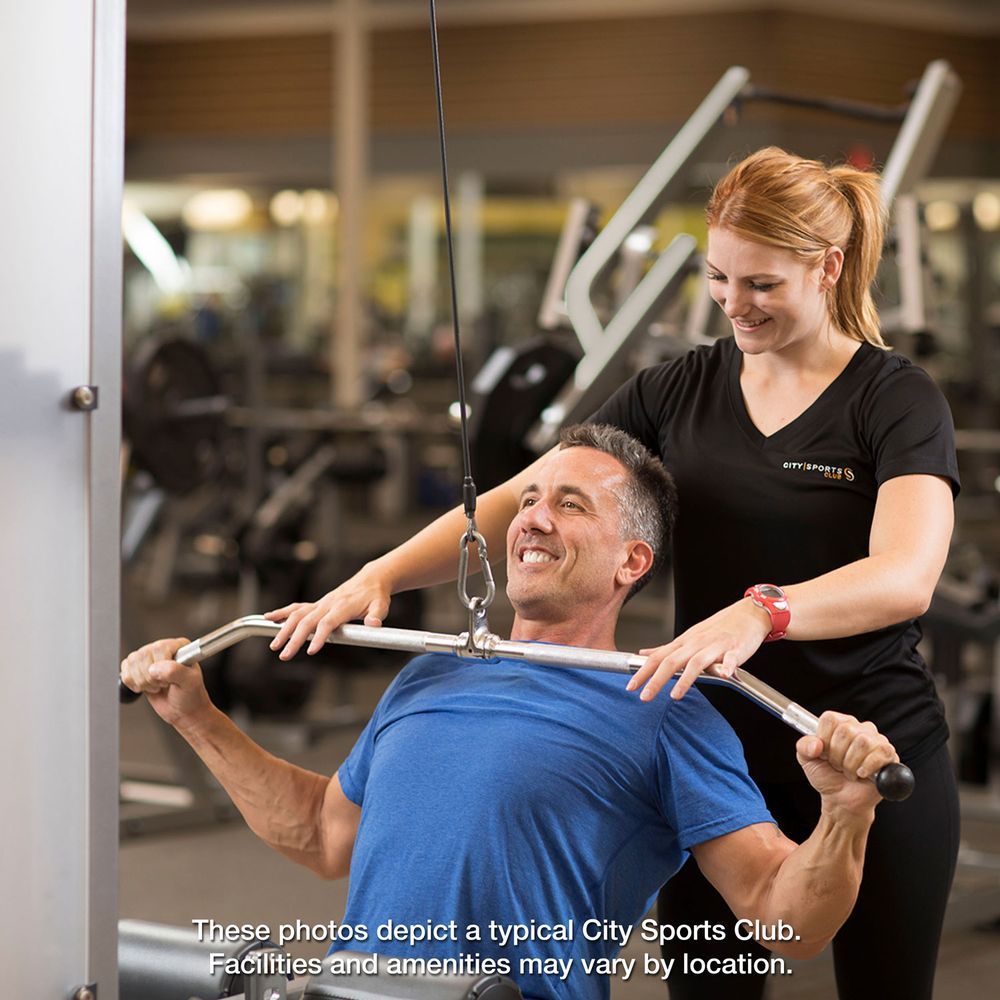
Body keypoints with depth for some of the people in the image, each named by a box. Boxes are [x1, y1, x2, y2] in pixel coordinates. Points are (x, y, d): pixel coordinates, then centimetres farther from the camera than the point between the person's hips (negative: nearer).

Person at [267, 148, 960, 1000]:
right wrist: (381, 575, -16)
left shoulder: (898, 402, -9)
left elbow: (904, 576, -27)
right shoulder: (677, 392, 5)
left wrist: (761, 613, -44)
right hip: (715, 756, 4)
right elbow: (518, 502, 0)